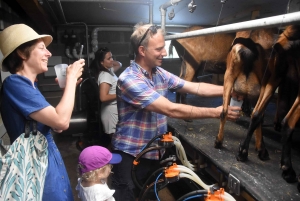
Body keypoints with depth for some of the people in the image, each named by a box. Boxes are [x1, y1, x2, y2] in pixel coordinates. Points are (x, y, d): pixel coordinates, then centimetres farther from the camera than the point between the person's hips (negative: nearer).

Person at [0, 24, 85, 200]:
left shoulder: (29, 84, 10)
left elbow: (58, 125, 9)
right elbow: (61, 121, -27)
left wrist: (71, 85, 3)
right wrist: (71, 78, -16)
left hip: (48, 158, 9)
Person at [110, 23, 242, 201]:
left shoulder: (160, 73, 0)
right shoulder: (129, 79, -25)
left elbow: (195, 87, 2)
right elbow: (172, 110, -29)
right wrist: (215, 113, -24)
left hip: (154, 153, 7)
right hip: (130, 155, -7)